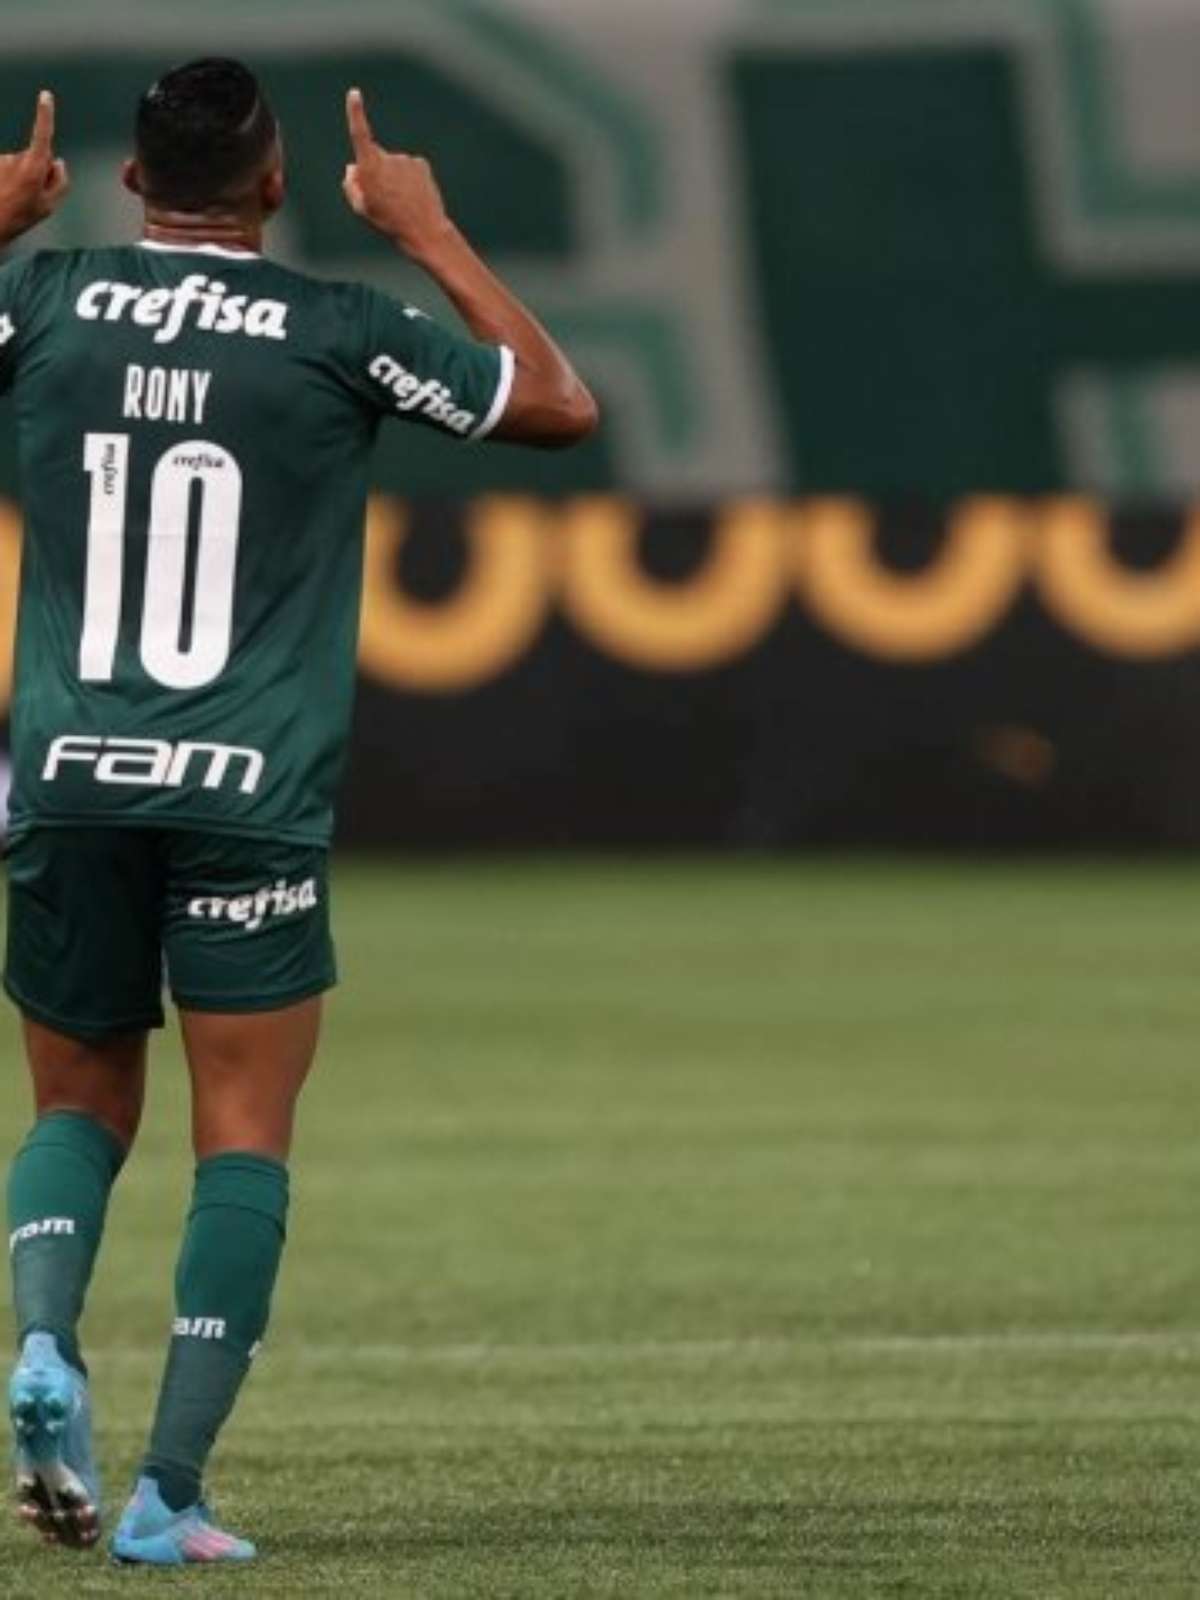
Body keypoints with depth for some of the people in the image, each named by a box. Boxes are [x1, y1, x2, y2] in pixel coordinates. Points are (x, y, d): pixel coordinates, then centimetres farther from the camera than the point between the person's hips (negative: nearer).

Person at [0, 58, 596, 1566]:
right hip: (249, 799, -2)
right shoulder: (341, 331, -2)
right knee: (242, 1137, 3)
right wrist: (430, 233, 17)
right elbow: (559, 404, 11)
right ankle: (170, 1490, -5)